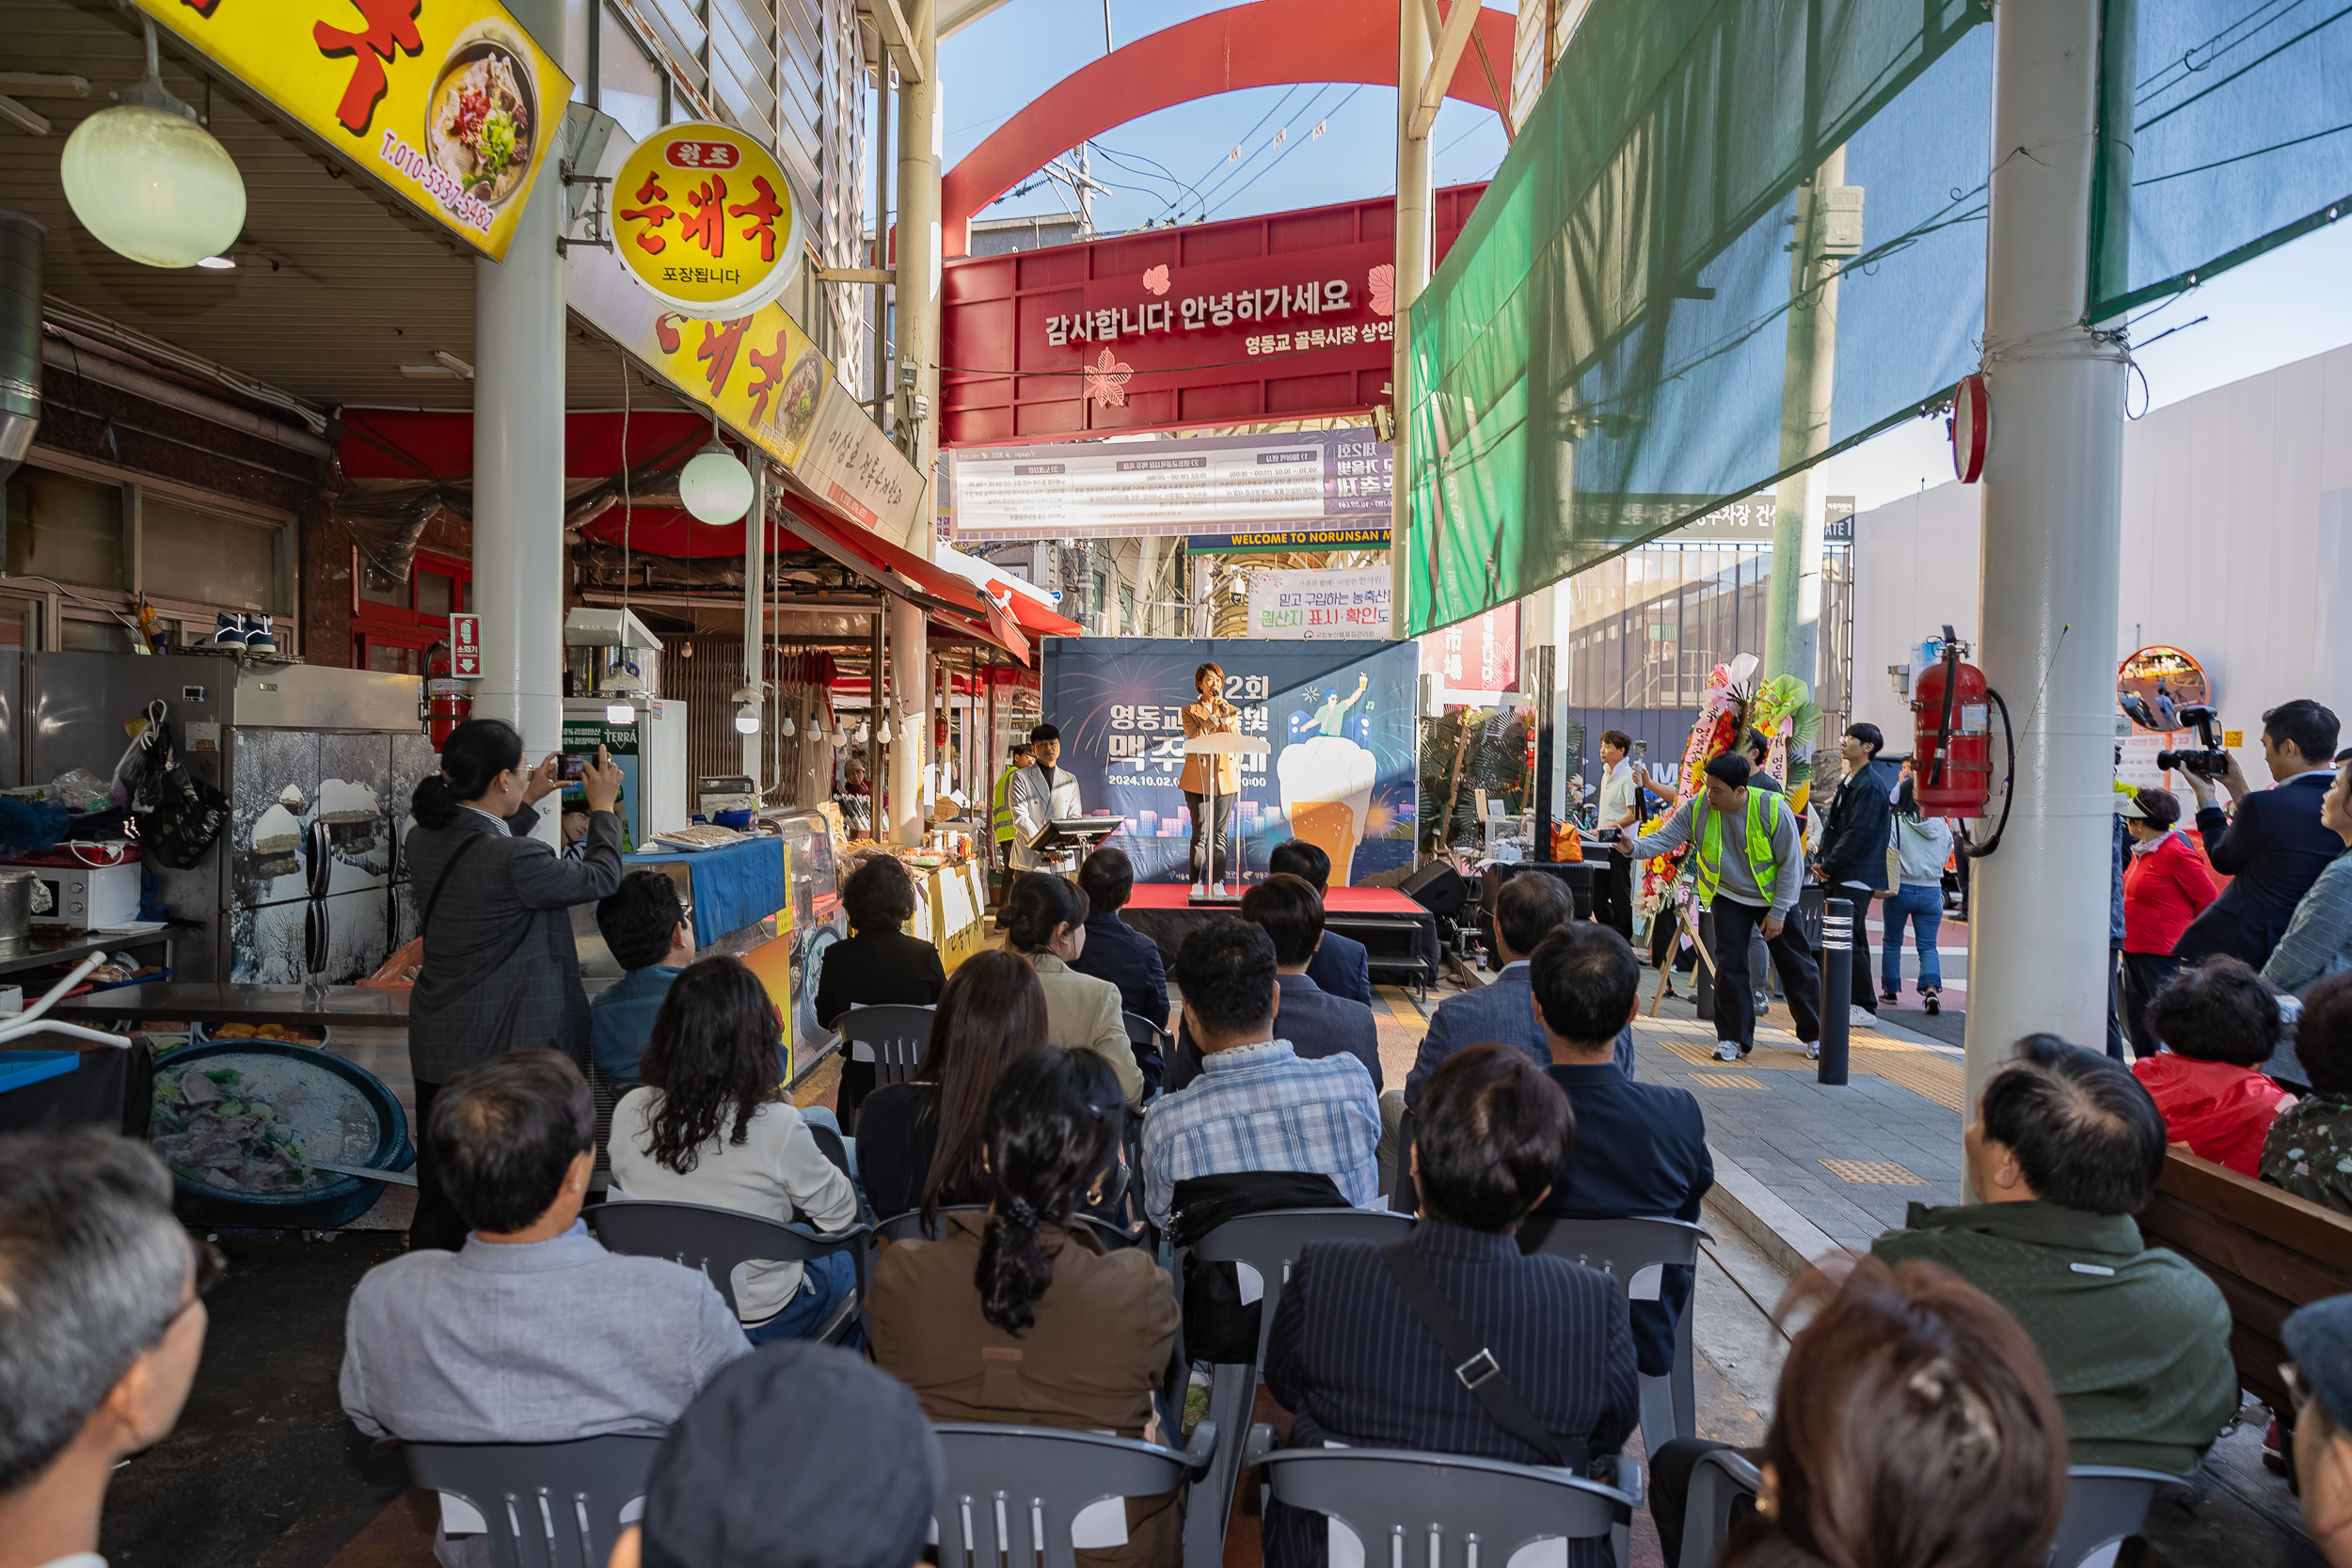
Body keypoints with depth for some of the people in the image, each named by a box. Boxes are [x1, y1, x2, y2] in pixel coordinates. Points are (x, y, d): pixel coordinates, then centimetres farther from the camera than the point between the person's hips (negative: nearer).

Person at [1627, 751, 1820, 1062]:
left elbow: (1792, 863, -17)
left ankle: (1815, 1034, 25)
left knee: (1796, 965, 8)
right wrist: (1635, 847, -40)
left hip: (1775, 897, -1)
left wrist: (1778, 913, -15)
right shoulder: (1698, 808, -18)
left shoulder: (1774, 809, -25)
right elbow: (1665, 838, -19)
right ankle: (1733, 1038, 7)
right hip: (1729, 897, 1)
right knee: (1730, 964, -6)